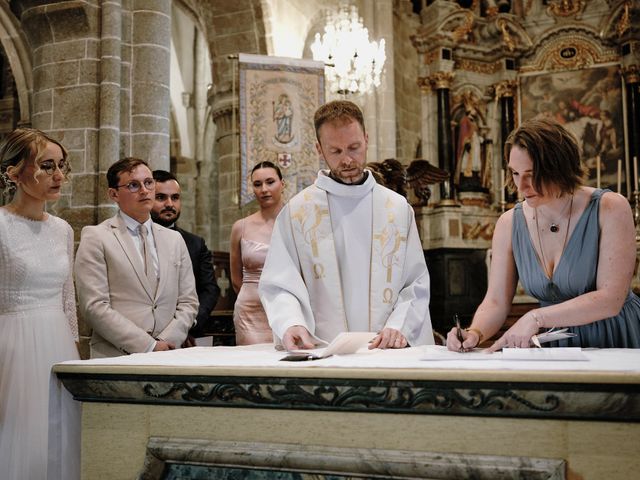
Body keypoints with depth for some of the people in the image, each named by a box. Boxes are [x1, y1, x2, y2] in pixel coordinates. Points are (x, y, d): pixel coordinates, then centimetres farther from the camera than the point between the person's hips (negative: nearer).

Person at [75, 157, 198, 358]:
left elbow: (188, 302, 12)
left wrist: (166, 341, -4)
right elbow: (94, 306, -7)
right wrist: (149, 346, -11)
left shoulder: (174, 239, 15)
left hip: (168, 355, 3)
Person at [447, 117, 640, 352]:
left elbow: (611, 299, -17)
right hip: (557, 347, 4)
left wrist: (536, 318, -24)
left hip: (615, 341, -3)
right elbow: (496, 302, 0)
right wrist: (475, 332, -21)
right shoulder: (509, 224, 0)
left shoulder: (610, 209, -11)